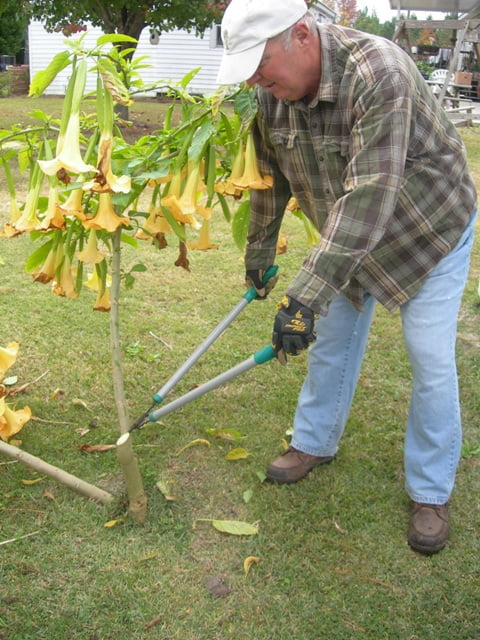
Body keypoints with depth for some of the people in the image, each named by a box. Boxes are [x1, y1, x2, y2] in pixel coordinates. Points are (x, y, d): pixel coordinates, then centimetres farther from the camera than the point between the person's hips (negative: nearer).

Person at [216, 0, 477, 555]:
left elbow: (369, 197, -42)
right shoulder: (271, 93, -14)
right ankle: (315, 443, 34)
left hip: (429, 228, -6)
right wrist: (259, 250, 13)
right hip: (347, 236, 6)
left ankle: (430, 493, 13)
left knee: (431, 361, -4)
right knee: (332, 341, 12)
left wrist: (306, 295, -45)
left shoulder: (379, 73, -36)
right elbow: (270, 176, 3)